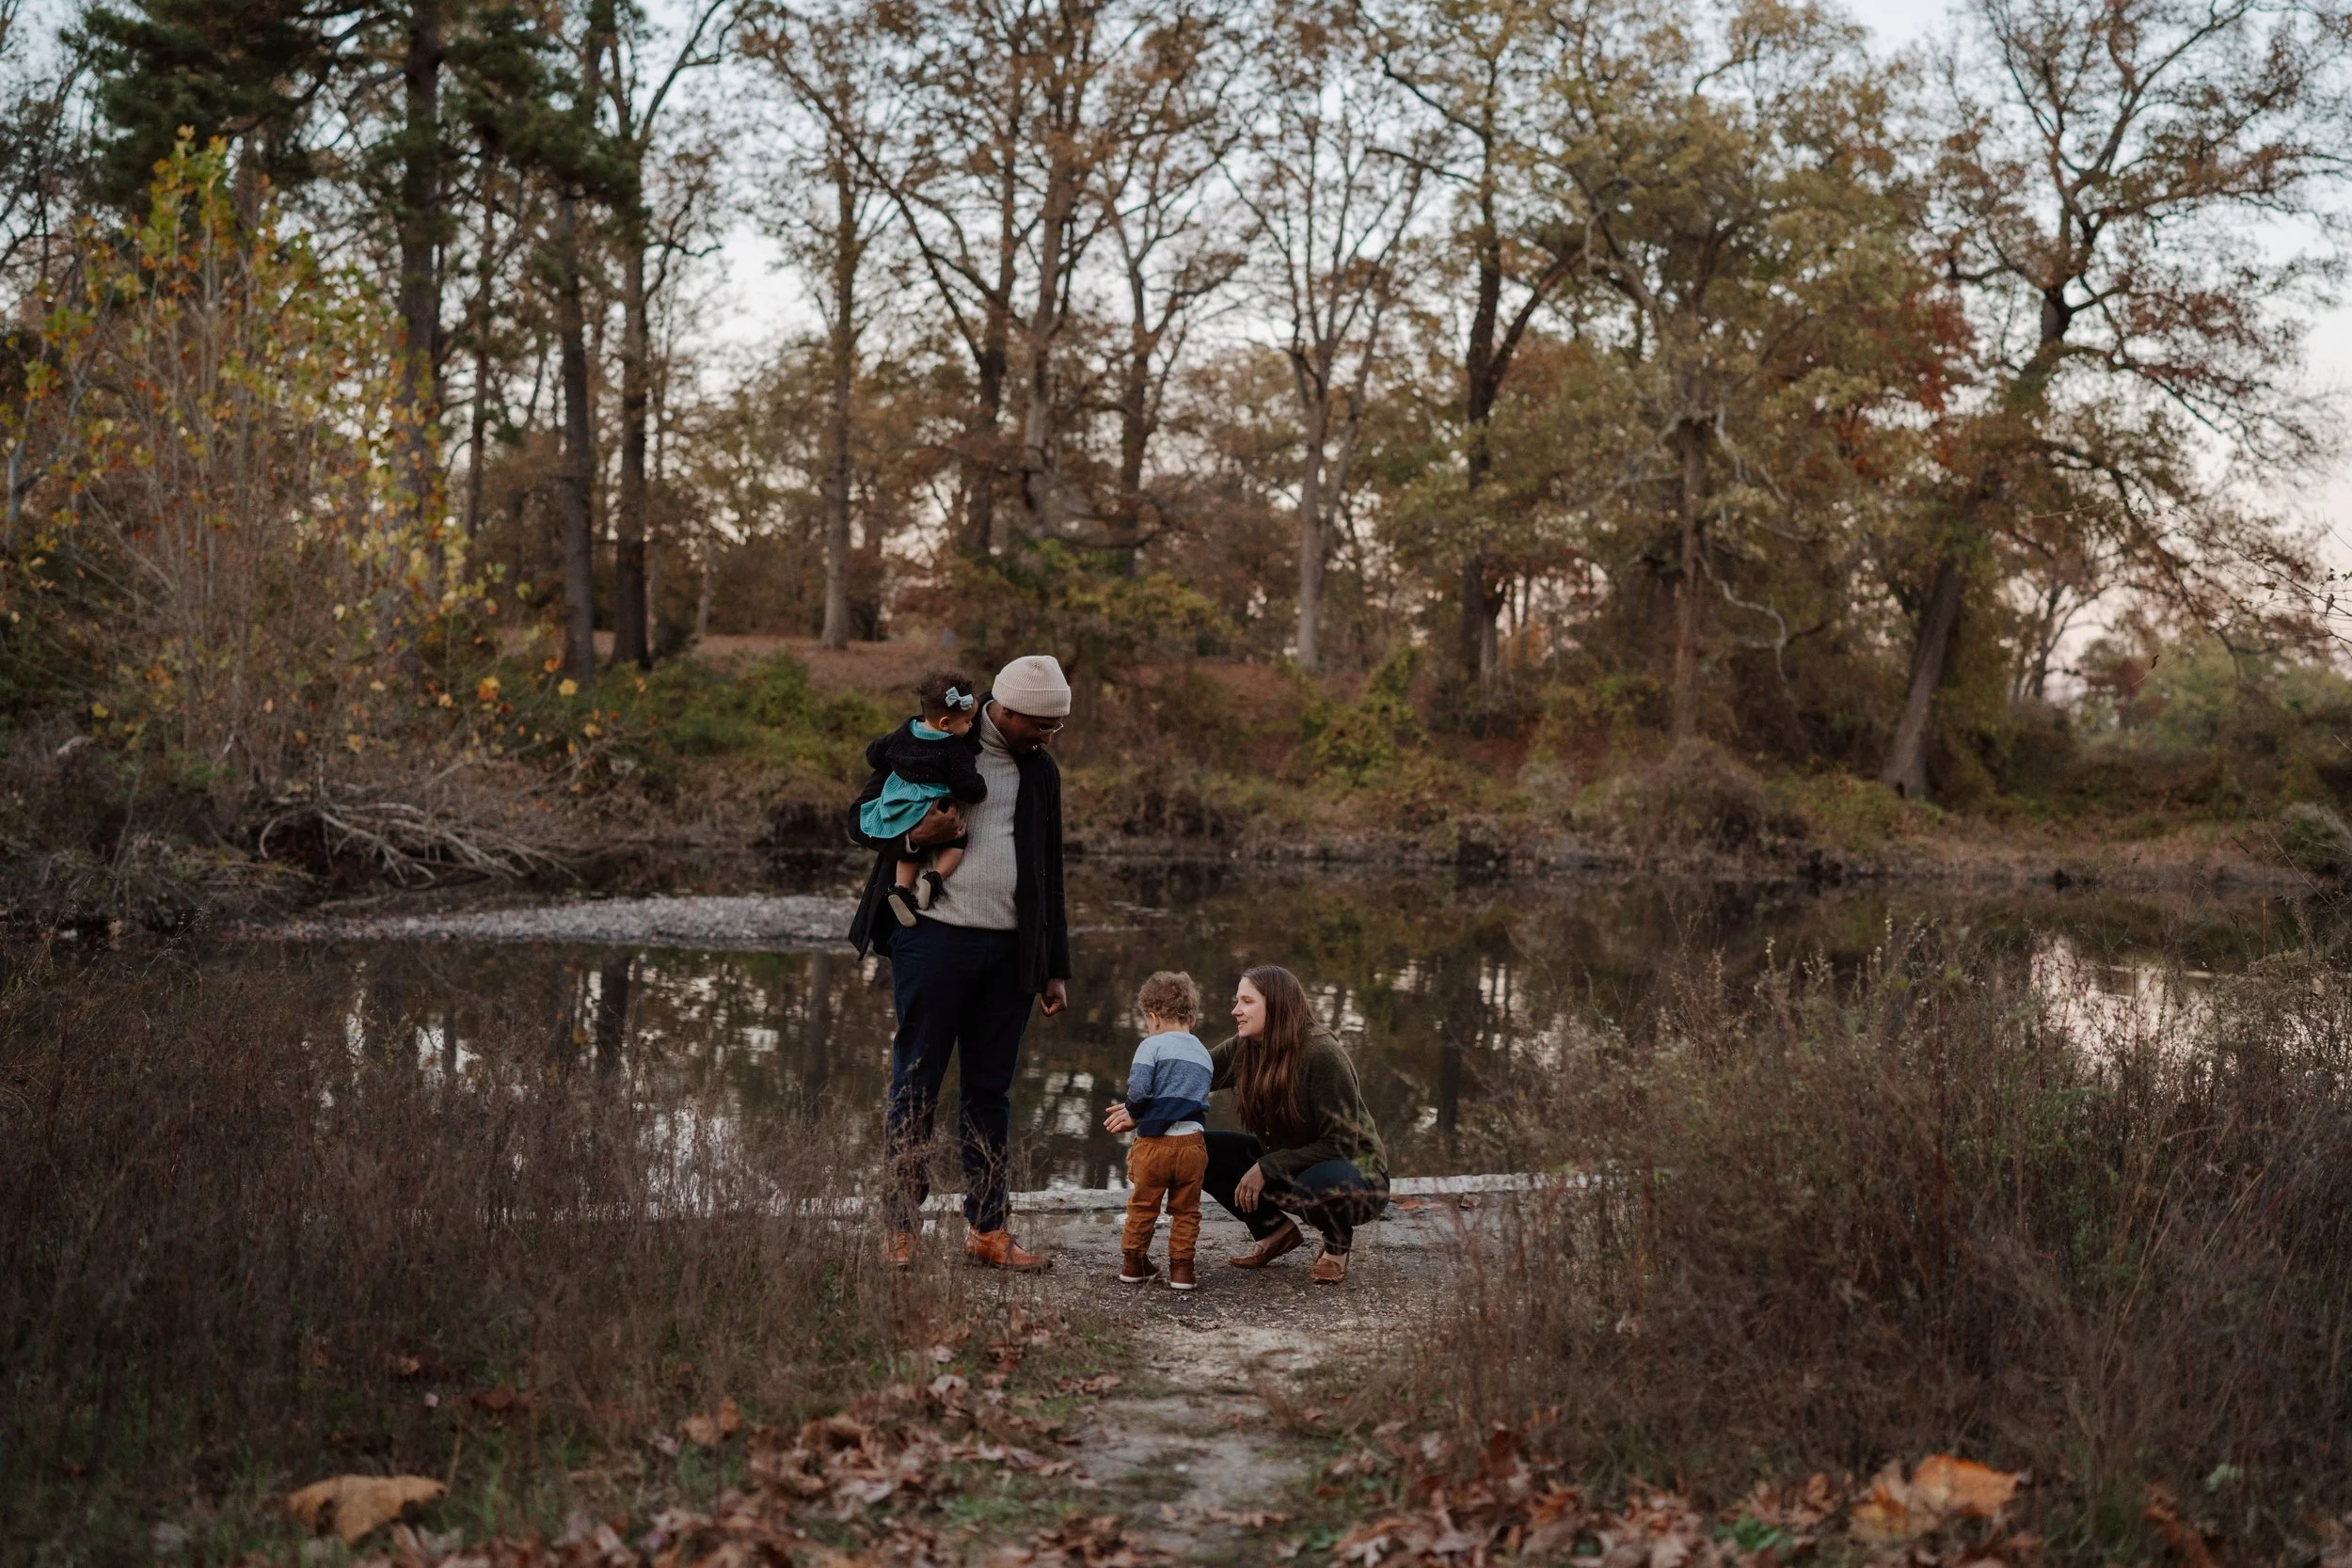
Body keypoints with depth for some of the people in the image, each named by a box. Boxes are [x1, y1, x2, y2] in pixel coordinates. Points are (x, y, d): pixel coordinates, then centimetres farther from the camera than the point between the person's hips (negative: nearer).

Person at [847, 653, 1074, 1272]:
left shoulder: (1041, 772, 15)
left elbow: (1049, 875, 19)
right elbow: (860, 819, 5)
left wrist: (1055, 968, 15)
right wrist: (912, 834, -17)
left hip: (1009, 949, 4)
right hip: (933, 936, -4)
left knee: (991, 1089, 8)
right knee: (916, 1085, 0)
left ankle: (988, 1230, 14)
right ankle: (900, 1229, 7)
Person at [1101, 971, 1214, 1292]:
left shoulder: (1152, 1045, -3)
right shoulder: (1204, 1055, 17)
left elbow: (1138, 1089, -16)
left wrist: (1133, 1111, 7)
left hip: (1154, 1143, -4)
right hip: (1192, 1142, 4)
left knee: (1142, 1205, 13)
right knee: (1186, 1210, 13)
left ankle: (1132, 1262, 23)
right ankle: (1181, 1267, 11)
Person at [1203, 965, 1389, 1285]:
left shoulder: (1322, 1054, -26)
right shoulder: (1243, 1051, -7)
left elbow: (1340, 1144, -24)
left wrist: (1266, 1169, -26)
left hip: (1352, 1173, -6)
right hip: (1287, 1165, 6)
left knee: (1319, 1184, -42)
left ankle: (1338, 1242, -5)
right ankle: (1276, 1230, 8)